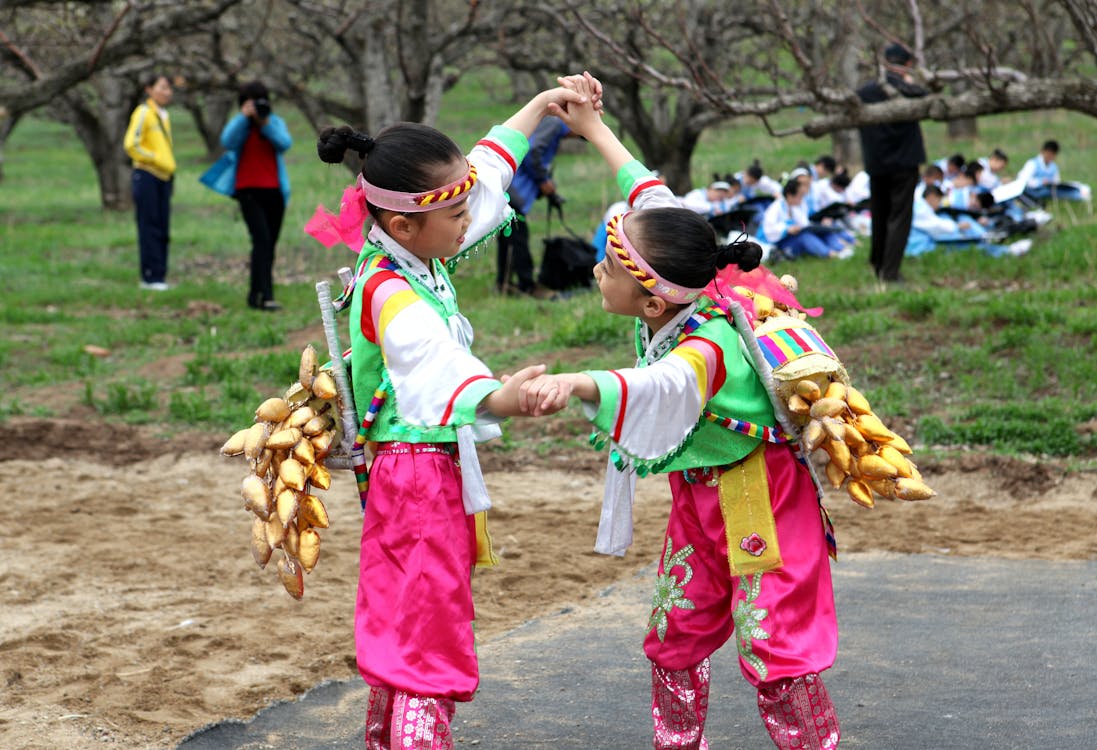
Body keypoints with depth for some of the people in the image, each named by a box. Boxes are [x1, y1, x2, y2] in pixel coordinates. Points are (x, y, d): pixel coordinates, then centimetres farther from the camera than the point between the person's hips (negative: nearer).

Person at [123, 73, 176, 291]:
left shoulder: (164, 115, 17)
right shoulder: (143, 113, -9)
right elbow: (131, 145, -16)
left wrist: (170, 168, 13)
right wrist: (155, 159, -15)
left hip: (163, 177, 8)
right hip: (146, 176, -8)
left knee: (162, 230, 7)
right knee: (149, 228, -7)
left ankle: (159, 276, 11)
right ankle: (151, 277, -6)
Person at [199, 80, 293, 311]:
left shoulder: (276, 122, 9)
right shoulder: (238, 125, 4)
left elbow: (285, 144, -9)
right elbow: (227, 142, -18)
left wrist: (265, 123, -18)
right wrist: (244, 117, -20)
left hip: (273, 190, 4)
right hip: (249, 190, -4)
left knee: (269, 244, 7)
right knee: (262, 239, -18)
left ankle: (255, 295, 20)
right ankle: (266, 296, -25)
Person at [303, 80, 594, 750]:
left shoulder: (419, 258, 4)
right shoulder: (391, 295, -25)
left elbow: (489, 171, 20)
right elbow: (434, 361, -47)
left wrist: (542, 105, 28)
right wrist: (495, 398, -66)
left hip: (440, 472, 10)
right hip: (420, 474, -10)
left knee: (402, 642, 19)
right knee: (427, 644, -10)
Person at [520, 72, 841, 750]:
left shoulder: (708, 346, -35)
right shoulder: (670, 305, -10)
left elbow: (663, 387, -59)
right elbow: (654, 198, 5)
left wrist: (576, 383, -77)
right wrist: (594, 130, 14)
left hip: (758, 497, -9)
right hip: (698, 499, 9)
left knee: (772, 649, -8)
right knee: (674, 637, 14)